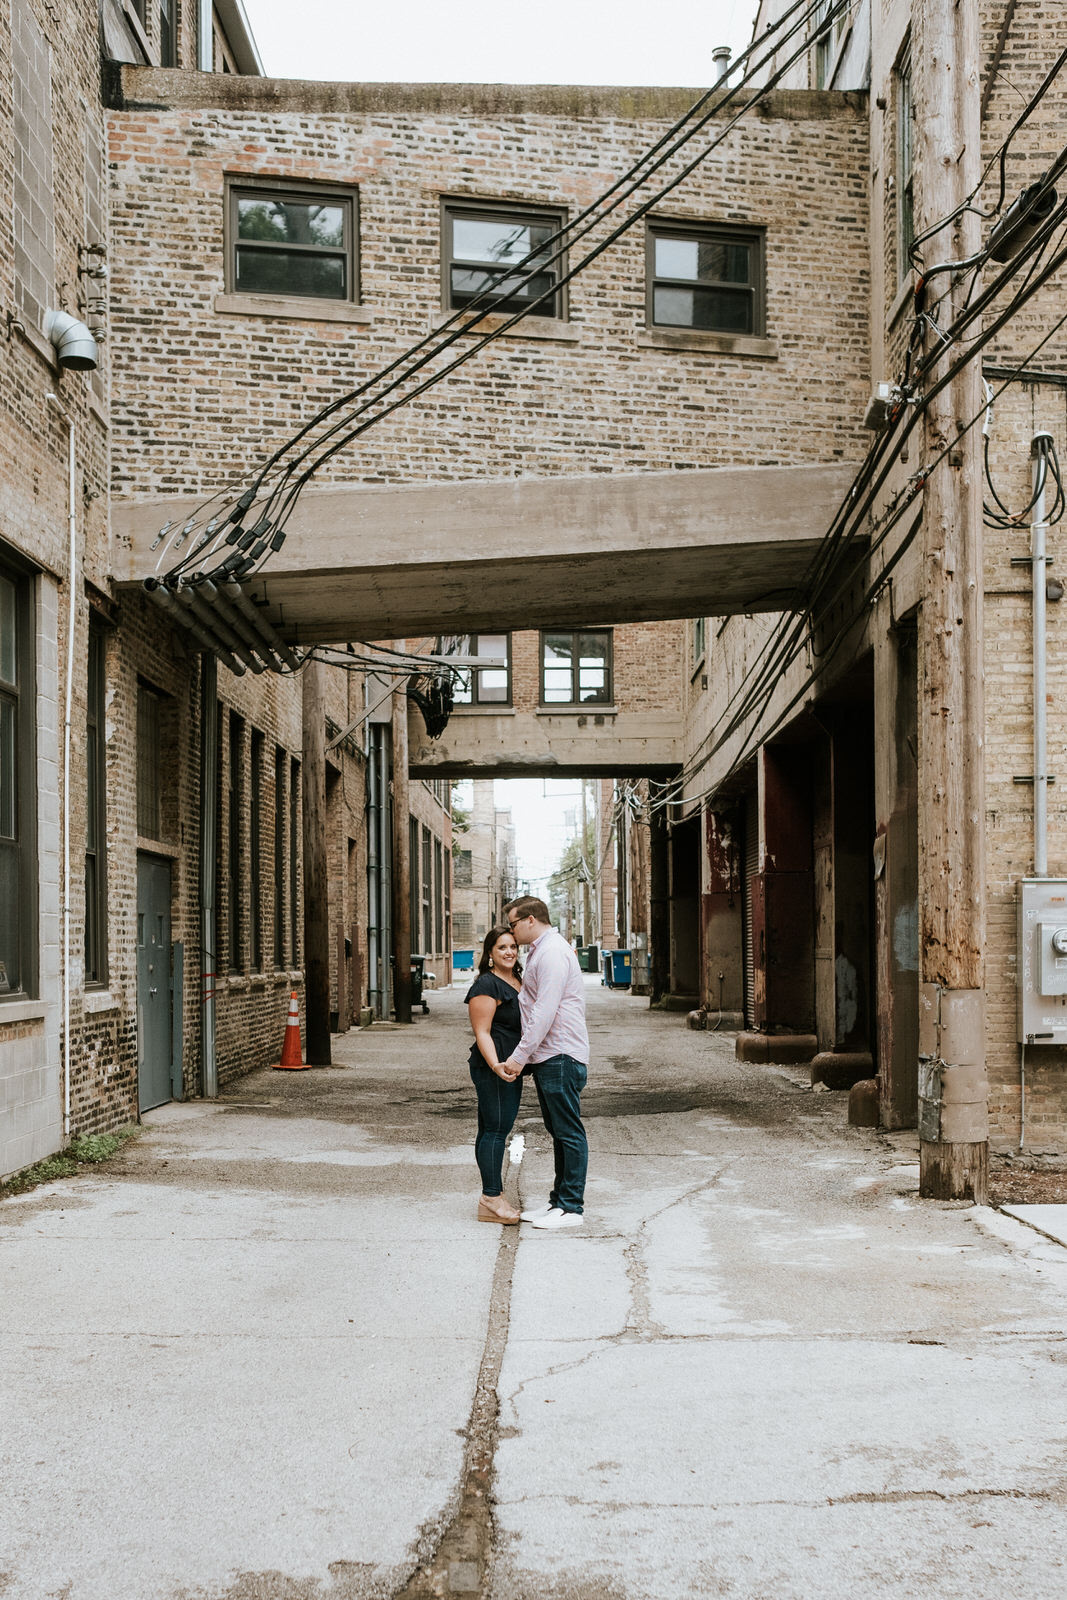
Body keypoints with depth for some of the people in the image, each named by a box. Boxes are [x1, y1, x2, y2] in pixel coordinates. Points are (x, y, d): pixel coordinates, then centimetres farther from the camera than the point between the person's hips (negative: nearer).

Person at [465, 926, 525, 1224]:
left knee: (499, 1129, 11)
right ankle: (491, 1199, -8)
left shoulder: (517, 981, 17)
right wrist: (496, 1066, -28)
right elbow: (482, 1033, -16)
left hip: (512, 1067, 9)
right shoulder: (486, 985, -12)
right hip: (492, 1068, -9)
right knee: (495, 1128, -9)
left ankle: (493, 1197, 15)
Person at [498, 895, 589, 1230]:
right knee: (558, 1132, 13)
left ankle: (571, 1208, -2)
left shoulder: (553, 952, -14)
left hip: (560, 1057, -10)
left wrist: (520, 1055, -19)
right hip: (546, 1058, 10)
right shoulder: (539, 951, 19)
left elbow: (545, 1012, -21)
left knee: (569, 1132, -5)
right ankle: (559, 1201, 18)